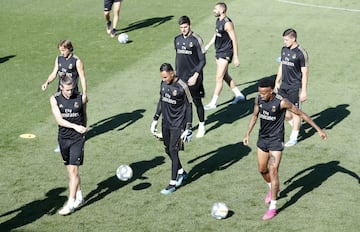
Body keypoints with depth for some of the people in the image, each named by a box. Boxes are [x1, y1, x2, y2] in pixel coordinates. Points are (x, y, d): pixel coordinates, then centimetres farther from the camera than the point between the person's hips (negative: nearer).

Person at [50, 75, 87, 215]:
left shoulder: (81, 98, -5)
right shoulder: (55, 99, -4)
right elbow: (59, 119, -13)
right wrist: (75, 126, -25)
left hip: (77, 138, -3)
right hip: (63, 138, 3)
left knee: (73, 170, -8)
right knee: (70, 170, 12)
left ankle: (71, 204, -7)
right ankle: (79, 197, 29)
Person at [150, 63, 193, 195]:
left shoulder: (182, 87, -17)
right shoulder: (163, 83, 2)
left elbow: (189, 107, -11)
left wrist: (188, 128, -12)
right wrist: (155, 120, 16)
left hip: (178, 124, -7)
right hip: (166, 123, 7)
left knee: (173, 151, -8)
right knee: (168, 150, 12)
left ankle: (173, 184, -1)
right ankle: (181, 172, 34)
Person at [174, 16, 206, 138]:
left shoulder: (196, 40, -10)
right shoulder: (177, 39, 7)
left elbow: (202, 61, -9)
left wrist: (195, 76, -15)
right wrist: (176, 73, 15)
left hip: (193, 77, -5)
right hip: (181, 77, 5)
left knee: (197, 102, 6)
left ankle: (201, 126, 23)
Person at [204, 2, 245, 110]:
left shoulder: (227, 23, -20)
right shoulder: (218, 21, 7)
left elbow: (234, 40, -19)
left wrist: (236, 57, -20)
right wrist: (208, 45, 15)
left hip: (226, 53, -10)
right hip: (219, 52, 10)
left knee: (219, 78, -6)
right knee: (225, 76, 18)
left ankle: (213, 103, -2)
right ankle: (239, 95, 32)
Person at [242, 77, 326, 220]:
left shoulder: (282, 102, -21)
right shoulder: (258, 99, -6)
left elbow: (301, 114, -12)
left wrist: (318, 129, -10)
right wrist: (247, 134, 10)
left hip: (276, 141, -6)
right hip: (262, 139, 6)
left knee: (273, 171, -11)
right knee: (262, 169, 16)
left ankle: (272, 207, -4)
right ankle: (272, 189, 47)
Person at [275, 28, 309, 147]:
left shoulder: (301, 53, -15)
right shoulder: (284, 49, 6)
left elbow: (305, 73, -13)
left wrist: (304, 91, -15)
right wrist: (277, 82, 18)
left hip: (295, 87, -7)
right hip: (284, 85, 7)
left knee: (295, 112, 2)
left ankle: (294, 138, 12)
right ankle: (295, 125, 35)